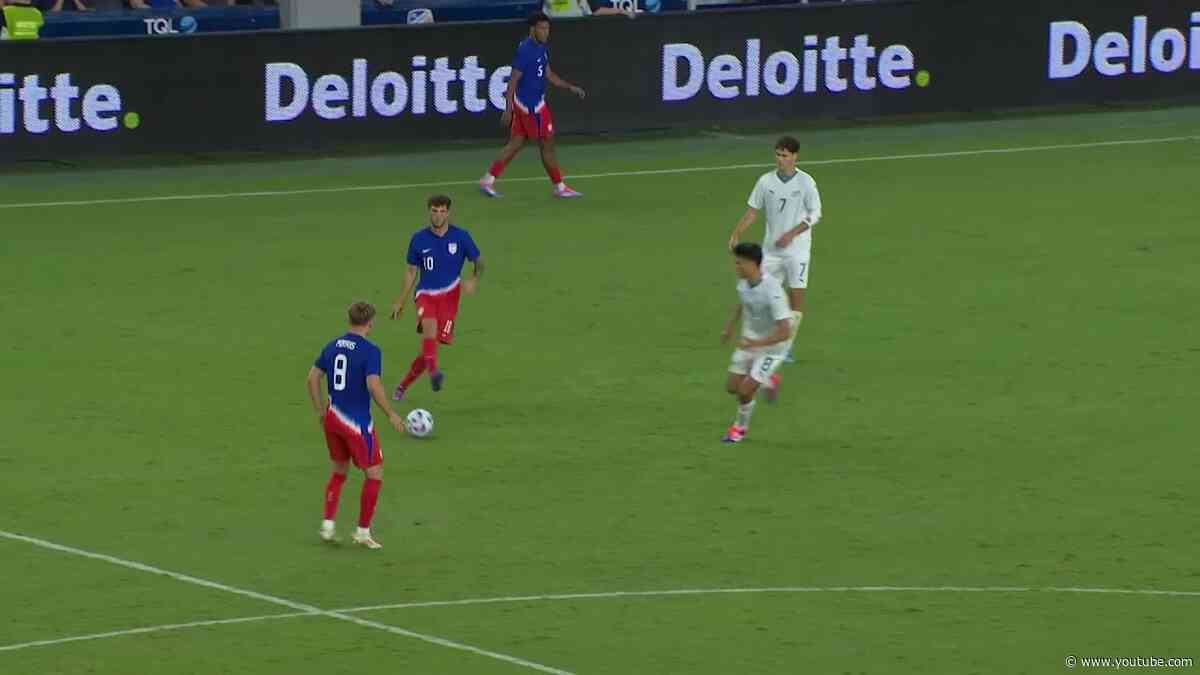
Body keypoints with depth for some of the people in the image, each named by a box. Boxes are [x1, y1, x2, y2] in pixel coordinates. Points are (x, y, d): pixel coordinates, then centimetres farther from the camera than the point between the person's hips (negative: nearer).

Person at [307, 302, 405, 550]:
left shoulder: (333, 346, 6)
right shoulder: (370, 351, -14)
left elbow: (313, 377, 8)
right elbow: (373, 385, -24)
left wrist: (320, 410, 18)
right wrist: (391, 415, -14)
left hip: (333, 417, 7)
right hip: (357, 422, -7)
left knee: (339, 472, 22)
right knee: (375, 474, 6)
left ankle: (327, 526, 17)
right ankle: (363, 531, 7)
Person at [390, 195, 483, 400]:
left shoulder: (461, 237, -4)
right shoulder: (419, 240, -1)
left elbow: (478, 262, 5)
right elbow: (412, 271, 10)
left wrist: (475, 280, -17)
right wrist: (401, 302, 10)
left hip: (449, 296, 0)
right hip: (425, 294, 0)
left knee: (429, 347, -1)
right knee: (429, 325, -34)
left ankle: (403, 386, 18)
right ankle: (433, 372, -44)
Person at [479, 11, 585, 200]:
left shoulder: (541, 49, 10)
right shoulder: (525, 50, -18)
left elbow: (549, 74, 21)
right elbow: (513, 81, -18)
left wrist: (570, 87, 10)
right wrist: (508, 110, -20)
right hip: (531, 106, -9)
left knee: (515, 144, 10)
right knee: (547, 144, 1)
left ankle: (488, 180, 12)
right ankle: (559, 187, 11)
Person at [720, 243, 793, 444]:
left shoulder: (772, 291, -35)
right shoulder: (744, 282, -12)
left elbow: (785, 332, -33)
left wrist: (755, 343, -35)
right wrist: (730, 327, 14)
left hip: (771, 347, -7)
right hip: (749, 341, 7)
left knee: (745, 390, -9)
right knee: (732, 387, 8)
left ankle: (741, 427, 20)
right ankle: (766, 382, 36)